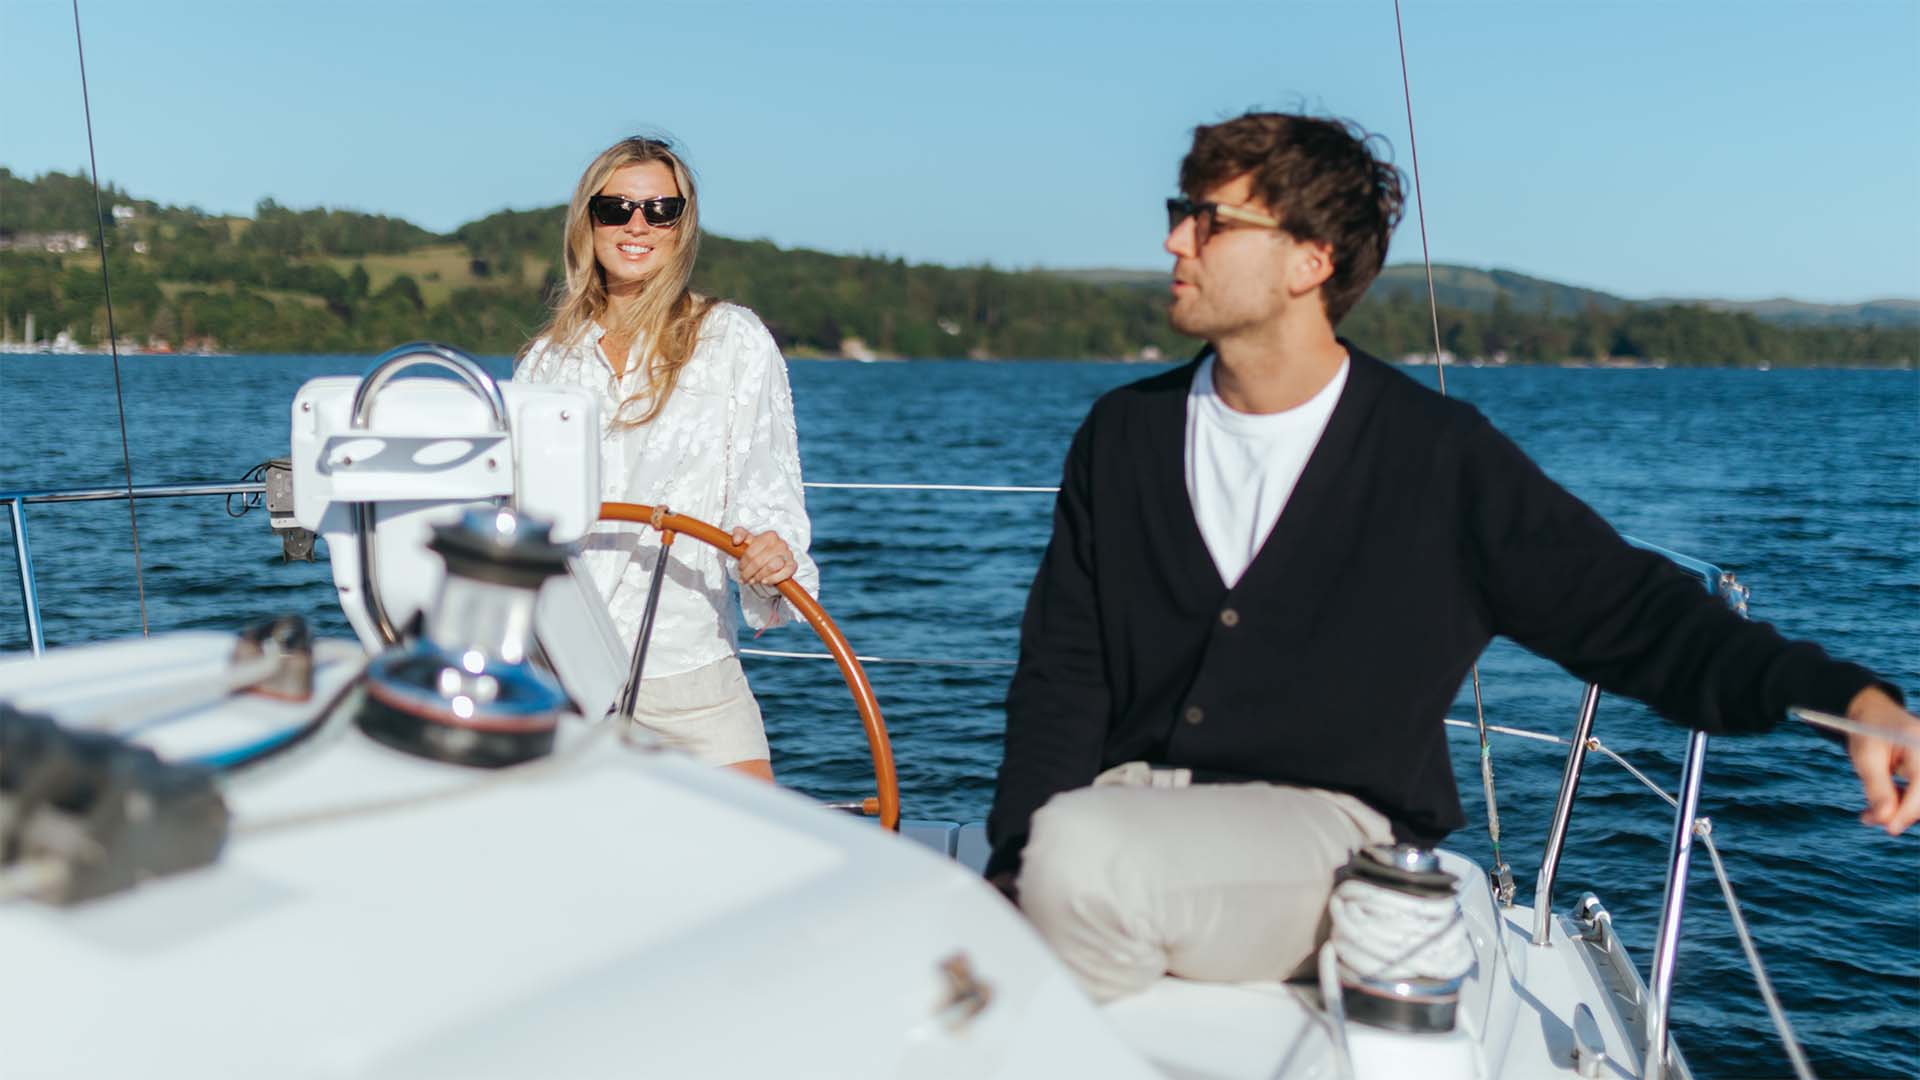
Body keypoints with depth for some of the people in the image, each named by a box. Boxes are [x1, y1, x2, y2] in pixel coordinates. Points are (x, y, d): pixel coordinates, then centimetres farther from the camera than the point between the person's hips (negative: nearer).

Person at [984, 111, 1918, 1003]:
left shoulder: (1442, 460, -2)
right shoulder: (1124, 433, 8)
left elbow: (1637, 615, 0)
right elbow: (1062, 672, 4)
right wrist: (1017, 866, -11)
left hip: (1330, 834, -3)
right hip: (1127, 802, 3)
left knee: (1085, 854, -30)